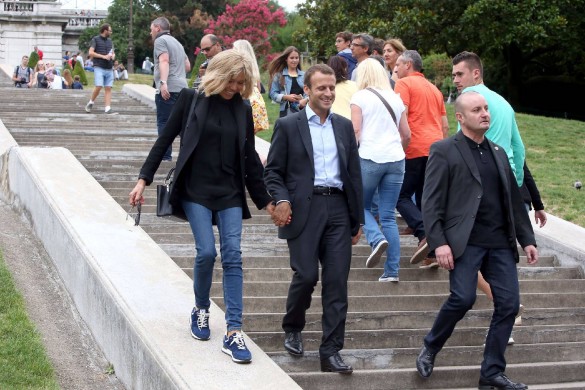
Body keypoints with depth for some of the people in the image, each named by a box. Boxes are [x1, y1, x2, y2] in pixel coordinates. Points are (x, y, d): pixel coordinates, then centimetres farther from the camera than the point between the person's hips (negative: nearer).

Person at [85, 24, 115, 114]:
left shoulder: (109, 41, 19)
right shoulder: (95, 39, 1)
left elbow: (113, 53, 27)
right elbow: (91, 53, -7)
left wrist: (113, 56, 3)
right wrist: (103, 56, -13)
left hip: (109, 69, 5)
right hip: (99, 68, -5)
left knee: (108, 88, -3)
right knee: (98, 87, -15)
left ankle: (107, 108, -6)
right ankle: (91, 103, 7)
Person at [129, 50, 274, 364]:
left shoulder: (242, 110, 7)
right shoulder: (191, 100, -1)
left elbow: (249, 158, 13)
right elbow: (165, 140, 1)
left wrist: (265, 200, 14)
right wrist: (143, 180, -4)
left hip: (230, 193, 3)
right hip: (196, 190, -2)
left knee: (233, 256, -7)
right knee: (206, 251, -13)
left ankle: (233, 333, -8)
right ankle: (201, 310, 16)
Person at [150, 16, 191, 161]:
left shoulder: (160, 40, -1)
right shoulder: (176, 42, 26)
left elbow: (164, 61, -18)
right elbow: (188, 66, 28)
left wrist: (163, 82, -28)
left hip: (168, 89, -8)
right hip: (182, 87, 8)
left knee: (164, 122, -7)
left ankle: (165, 156, -9)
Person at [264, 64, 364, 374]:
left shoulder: (344, 126, 15)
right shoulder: (288, 126, 4)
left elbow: (354, 174, 16)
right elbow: (273, 171, 2)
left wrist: (357, 220, 14)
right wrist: (281, 200, -16)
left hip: (337, 209, 4)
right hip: (304, 209, -3)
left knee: (336, 281, -1)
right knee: (306, 275, -8)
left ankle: (331, 352, 4)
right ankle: (292, 329, 22)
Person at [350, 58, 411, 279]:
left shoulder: (360, 97, 2)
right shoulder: (396, 98, 15)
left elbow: (355, 131, -6)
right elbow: (406, 135, 15)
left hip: (370, 157, -4)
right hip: (395, 159, 4)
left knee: (362, 205, 14)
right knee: (388, 215, 6)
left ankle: (377, 239, -14)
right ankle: (392, 270, 2)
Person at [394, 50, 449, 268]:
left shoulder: (404, 84, 1)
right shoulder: (435, 89, 23)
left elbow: (401, 117, -12)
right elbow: (445, 125, 23)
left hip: (415, 149, -7)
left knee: (402, 196, -2)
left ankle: (425, 235, -23)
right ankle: (431, 254, 2)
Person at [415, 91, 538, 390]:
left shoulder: (498, 152, 19)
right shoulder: (444, 151, 0)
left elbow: (514, 199, 22)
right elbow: (431, 202, -6)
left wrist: (527, 239, 16)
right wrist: (439, 243, -15)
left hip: (500, 242, 6)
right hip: (465, 241, -6)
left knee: (509, 304, 0)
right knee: (463, 298, -18)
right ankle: (430, 349, 9)